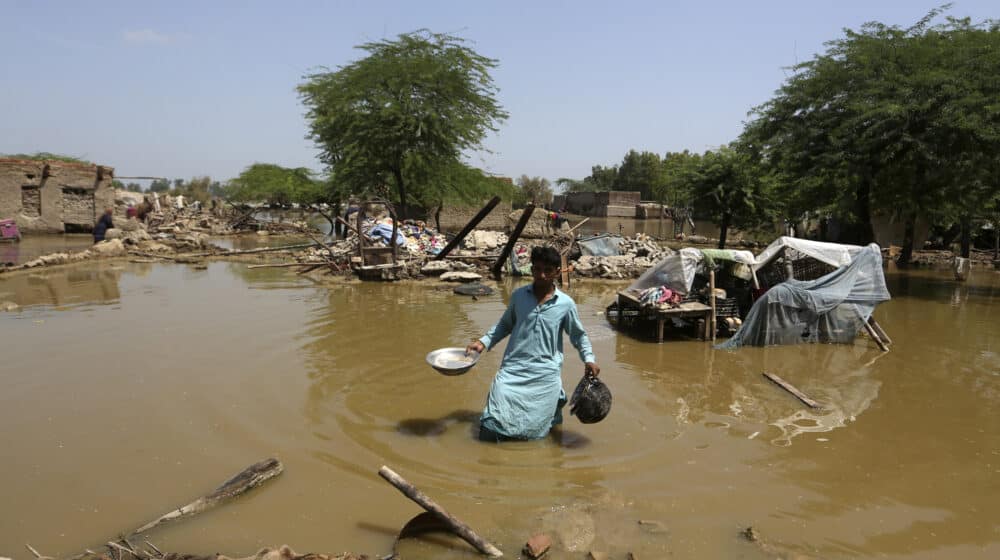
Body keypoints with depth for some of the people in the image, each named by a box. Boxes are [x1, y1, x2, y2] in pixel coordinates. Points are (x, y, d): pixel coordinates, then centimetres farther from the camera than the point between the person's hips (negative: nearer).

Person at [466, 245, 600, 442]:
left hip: (545, 375, -1)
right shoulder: (518, 295, 2)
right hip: (513, 368, 1)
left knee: (534, 429, 1)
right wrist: (483, 342, 4)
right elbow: (505, 324, 15)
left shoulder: (566, 304, -2)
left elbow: (578, 335, 11)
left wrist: (588, 359, -3)